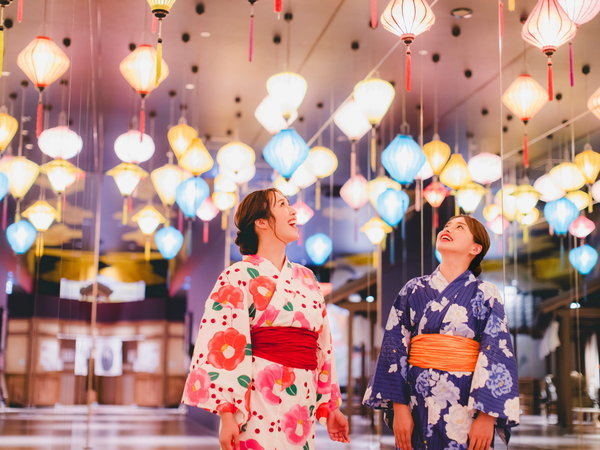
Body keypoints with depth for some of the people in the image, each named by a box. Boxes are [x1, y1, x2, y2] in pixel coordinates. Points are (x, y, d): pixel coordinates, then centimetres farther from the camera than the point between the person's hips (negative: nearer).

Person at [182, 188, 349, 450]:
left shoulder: (306, 279, 17)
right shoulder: (240, 277, -3)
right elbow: (221, 344, -11)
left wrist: (331, 407, 16)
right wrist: (226, 414, -19)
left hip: (302, 407, 6)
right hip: (261, 402, -6)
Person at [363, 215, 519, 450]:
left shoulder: (485, 294, 2)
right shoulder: (414, 289, 8)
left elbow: (497, 356, -4)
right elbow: (395, 349, 3)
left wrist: (487, 416, -13)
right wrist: (399, 407, -6)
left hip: (466, 405, -2)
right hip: (419, 404, 2)